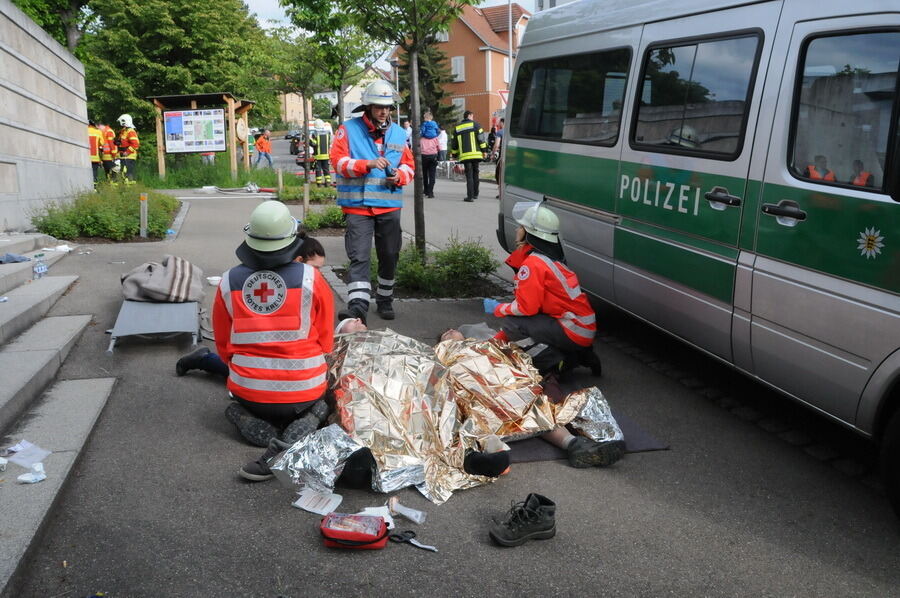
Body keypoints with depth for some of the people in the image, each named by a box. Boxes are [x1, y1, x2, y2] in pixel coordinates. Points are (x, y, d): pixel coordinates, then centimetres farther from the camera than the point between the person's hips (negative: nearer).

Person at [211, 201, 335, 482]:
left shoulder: (228, 282, -6)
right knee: (316, 405, 32)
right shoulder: (311, 278, -13)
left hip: (248, 391, 2)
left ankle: (258, 428, -1)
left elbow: (223, 346, 5)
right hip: (304, 392, -2)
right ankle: (301, 429, -5)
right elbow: (326, 343, -2)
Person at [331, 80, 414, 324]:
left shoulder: (399, 133, 12)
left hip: (390, 206, 4)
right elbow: (338, 161, -8)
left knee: (389, 256, 12)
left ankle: (385, 300, 29)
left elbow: (409, 165, 17)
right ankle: (358, 305, -17)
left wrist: (399, 176, -6)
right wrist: (368, 164, -21)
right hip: (358, 206, -4)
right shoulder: (349, 130, 1)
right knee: (359, 257, -12)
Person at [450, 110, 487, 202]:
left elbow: (453, 143, 15)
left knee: (469, 175, 0)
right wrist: (484, 150, 0)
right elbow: (481, 139, -4)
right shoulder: (475, 124, 4)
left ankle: (470, 196, -9)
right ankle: (475, 194, 21)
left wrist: (455, 155, 23)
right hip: (475, 154, -1)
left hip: (464, 155, 1)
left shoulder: (457, 128, 13)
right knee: (475, 173, 14)